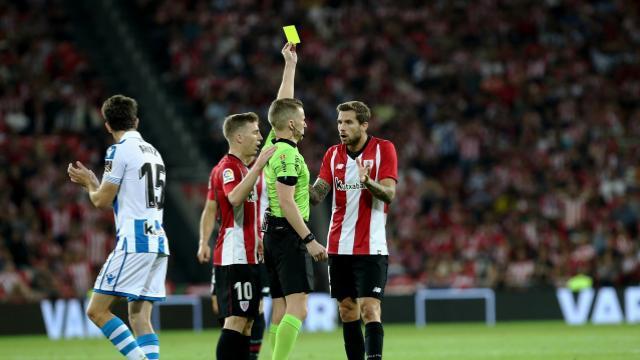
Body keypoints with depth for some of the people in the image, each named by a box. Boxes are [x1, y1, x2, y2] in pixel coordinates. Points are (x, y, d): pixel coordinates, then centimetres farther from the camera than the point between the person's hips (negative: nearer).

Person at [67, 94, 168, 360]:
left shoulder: (119, 151, -6)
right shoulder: (153, 152, 19)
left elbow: (102, 200, -4)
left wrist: (88, 183, 16)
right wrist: (92, 182, 29)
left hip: (134, 242, -8)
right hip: (158, 242, 8)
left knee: (97, 310, -7)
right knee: (139, 317, 7)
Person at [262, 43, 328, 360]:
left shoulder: (273, 145, 10)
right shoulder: (287, 154, -15)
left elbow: (283, 105, 24)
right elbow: (287, 202, -21)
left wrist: (290, 65, 28)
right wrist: (310, 240, -21)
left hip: (273, 235, 10)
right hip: (288, 235, -10)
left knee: (281, 310, 8)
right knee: (297, 308, -13)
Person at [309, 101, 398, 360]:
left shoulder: (383, 149, -4)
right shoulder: (333, 154, 9)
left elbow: (389, 194, -13)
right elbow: (316, 196, 2)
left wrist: (368, 182, -33)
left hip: (371, 247, -5)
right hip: (339, 247, 5)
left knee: (369, 310, -14)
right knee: (347, 311, 7)